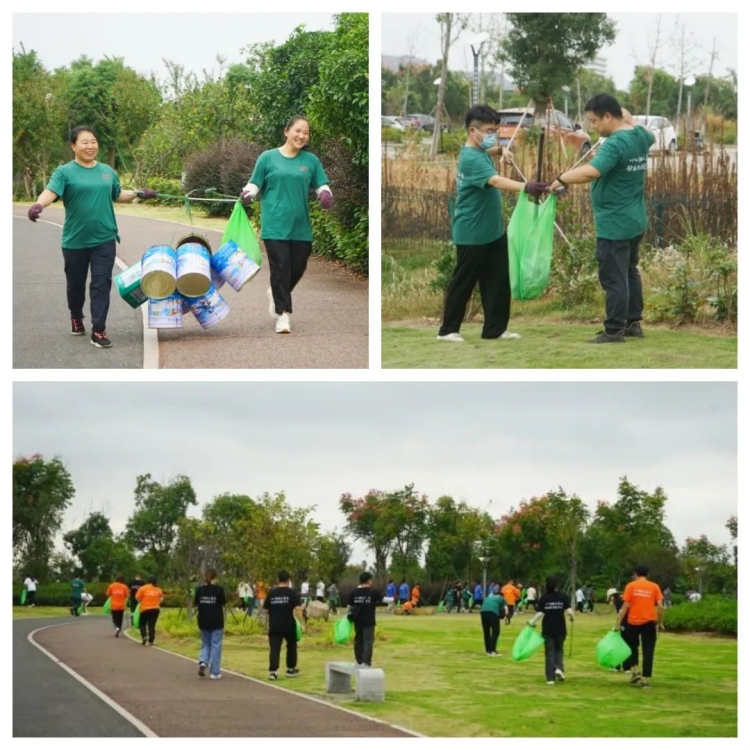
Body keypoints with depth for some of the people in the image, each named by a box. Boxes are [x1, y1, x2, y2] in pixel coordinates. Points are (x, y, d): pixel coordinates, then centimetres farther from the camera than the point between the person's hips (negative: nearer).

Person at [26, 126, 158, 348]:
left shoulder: (107, 171, 8)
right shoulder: (65, 172, -7)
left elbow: (117, 195, 22)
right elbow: (51, 191, -23)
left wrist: (138, 194, 8)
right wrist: (39, 205, -43)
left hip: (104, 239, 2)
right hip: (75, 241, -2)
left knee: (101, 284, -6)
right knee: (76, 284, 15)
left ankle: (98, 331, -6)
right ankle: (76, 318, 41)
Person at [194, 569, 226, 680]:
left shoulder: (199, 589, -3)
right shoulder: (218, 589, -11)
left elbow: (195, 604, 4)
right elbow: (223, 602, -4)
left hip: (203, 621, 3)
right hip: (216, 621, -3)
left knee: (205, 644, 18)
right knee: (215, 646, 4)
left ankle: (203, 662, -9)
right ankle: (215, 672, 4)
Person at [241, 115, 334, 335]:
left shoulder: (311, 160, 8)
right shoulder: (268, 158, 1)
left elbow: (322, 185, 11)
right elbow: (254, 184, 6)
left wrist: (326, 196, -11)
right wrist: (247, 194, -15)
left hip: (301, 225, 3)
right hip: (275, 224, -3)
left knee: (298, 268, 8)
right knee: (280, 268, -6)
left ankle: (276, 294, 37)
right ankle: (282, 313, 2)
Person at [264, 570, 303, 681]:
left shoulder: (271, 593, 6)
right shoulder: (292, 593, -3)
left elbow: (266, 609, 11)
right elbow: (298, 608, -13)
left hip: (274, 626, 1)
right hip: (289, 626, -1)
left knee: (274, 648, -3)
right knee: (291, 646, 19)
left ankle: (273, 671, -17)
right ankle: (291, 669, 27)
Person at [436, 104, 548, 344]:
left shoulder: (479, 153, 9)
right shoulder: (472, 159, -23)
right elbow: (496, 180, -40)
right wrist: (526, 187, -51)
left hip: (492, 231, 9)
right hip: (472, 234, -9)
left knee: (498, 281, 9)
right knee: (463, 282, 2)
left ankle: (495, 328, 16)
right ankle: (448, 330, 13)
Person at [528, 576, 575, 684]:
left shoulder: (543, 598, -4)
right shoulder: (563, 596, -5)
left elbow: (540, 613, -10)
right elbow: (569, 611, -12)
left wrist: (532, 622, 5)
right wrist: (572, 618, 9)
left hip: (547, 629, 0)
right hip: (560, 629, 0)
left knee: (549, 653, 6)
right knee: (558, 650, 20)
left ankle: (550, 678, 3)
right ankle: (559, 668, -6)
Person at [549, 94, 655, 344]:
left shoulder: (615, 144, -24)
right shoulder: (641, 136, 5)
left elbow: (591, 171, -38)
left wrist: (562, 179, -26)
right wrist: (630, 119, 28)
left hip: (614, 225, -10)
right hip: (634, 221, 10)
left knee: (614, 279, -2)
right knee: (630, 272, 20)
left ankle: (614, 331, 3)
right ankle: (633, 323, 27)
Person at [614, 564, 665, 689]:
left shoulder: (630, 586, 0)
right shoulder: (654, 587, 3)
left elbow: (625, 606, -5)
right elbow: (660, 606, -3)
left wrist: (618, 623, -3)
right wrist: (660, 623, 6)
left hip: (633, 622, 0)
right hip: (649, 622, 0)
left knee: (632, 646, 20)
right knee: (648, 651, 4)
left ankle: (635, 672, 4)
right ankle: (646, 679, 0)